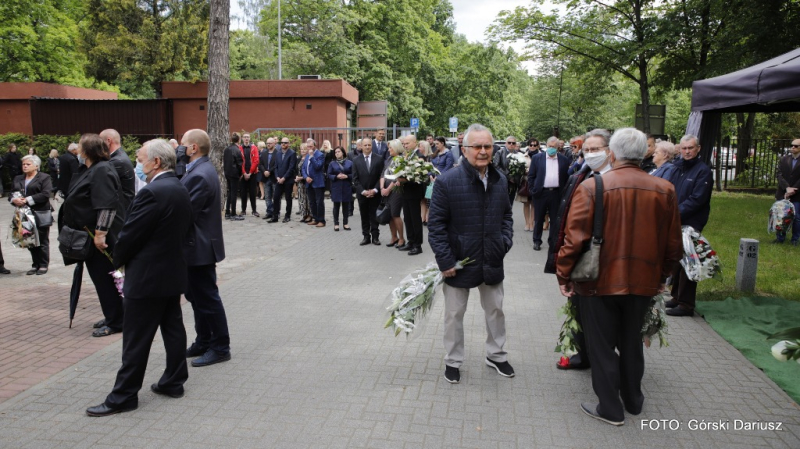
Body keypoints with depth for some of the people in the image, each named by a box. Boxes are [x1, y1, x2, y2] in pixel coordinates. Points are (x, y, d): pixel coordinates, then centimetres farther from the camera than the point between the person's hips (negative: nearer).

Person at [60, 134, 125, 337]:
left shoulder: (102, 170, -18)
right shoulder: (89, 170, 14)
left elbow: (107, 206, -26)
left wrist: (100, 233, -28)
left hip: (101, 238, -10)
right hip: (91, 236, 10)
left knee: (104, 278, -2)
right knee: (100, 277, 16)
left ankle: (115, 322, 8)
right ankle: (111, 317, 27)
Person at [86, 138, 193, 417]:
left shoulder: (152, 193, -21)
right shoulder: (181, 190, 8)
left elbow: (130, 235, -17)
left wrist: (118, 260, 1)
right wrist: (172, 253, 15)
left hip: (148, 276, -9)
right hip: (174, 272, 9)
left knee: (136, 340, 0)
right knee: (173, 328, 15)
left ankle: (123, 397, 9)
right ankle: (173, 382, 25)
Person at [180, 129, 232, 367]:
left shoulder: (199, 175, -22)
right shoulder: (202, 168, 11)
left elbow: (187, 211, -25)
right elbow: (187, 205, 8)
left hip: (199, 247, -10)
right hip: (198, 245, 10)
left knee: (207, 298, 0)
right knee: (197, 295, 18)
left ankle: (220, 347, 12)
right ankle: (204, 342, 30)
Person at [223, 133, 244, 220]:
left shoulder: (226, 150, 6)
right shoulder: (237, 150, -15)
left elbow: (224, 161, 9)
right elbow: (240, 164, -13)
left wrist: (225, 171, 15)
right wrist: (240, 174, 1)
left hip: (227, 173, 7)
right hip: (234, 174, -7)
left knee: (229, 193, 14)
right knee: (234, 193, -2)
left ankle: (227, 213, 17)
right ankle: (233, 214, 0)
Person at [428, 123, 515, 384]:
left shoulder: (500, 180, 2)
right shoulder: (446, 182, -16)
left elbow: (506, 215, 16)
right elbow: (436, 225, -14)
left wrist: (506, 241, 1)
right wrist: (445, 261, -16)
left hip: (492, 261, 5)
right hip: (459, 261, -5)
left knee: (495, 309, 19)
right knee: (454, 314, 12)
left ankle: (496, 355, 40)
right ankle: (452, 361, 30)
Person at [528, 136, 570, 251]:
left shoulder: (564, 160, 5)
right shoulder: (537, 158, 1)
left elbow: (566, 177, 7)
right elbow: (531, 176, 2)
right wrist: (532, 190, -4)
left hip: (557, 193, 1)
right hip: (540, 193, -1)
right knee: (539, 219, 8)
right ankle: (537, 241, 18)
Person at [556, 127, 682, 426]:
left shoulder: (592, 187, -15)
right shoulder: (664, 190, -3)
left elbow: (574, 237, -16)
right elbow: (673, 244, 3)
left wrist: (564, 275, -4)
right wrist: (662, 276, 17)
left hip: (600, 281, -4)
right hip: (643, 281, 4)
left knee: (602, 346, 11)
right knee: (632, 342, 22)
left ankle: (610, 409, 21)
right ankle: (633, 401, 37)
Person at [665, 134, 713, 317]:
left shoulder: (703, 171, -9)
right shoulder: (678, 167, 13)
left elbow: (696, 200, -16)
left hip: (691, 224, -7)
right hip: (675, 222, 7)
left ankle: (686, 304, 4)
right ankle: (677, 297, 27)